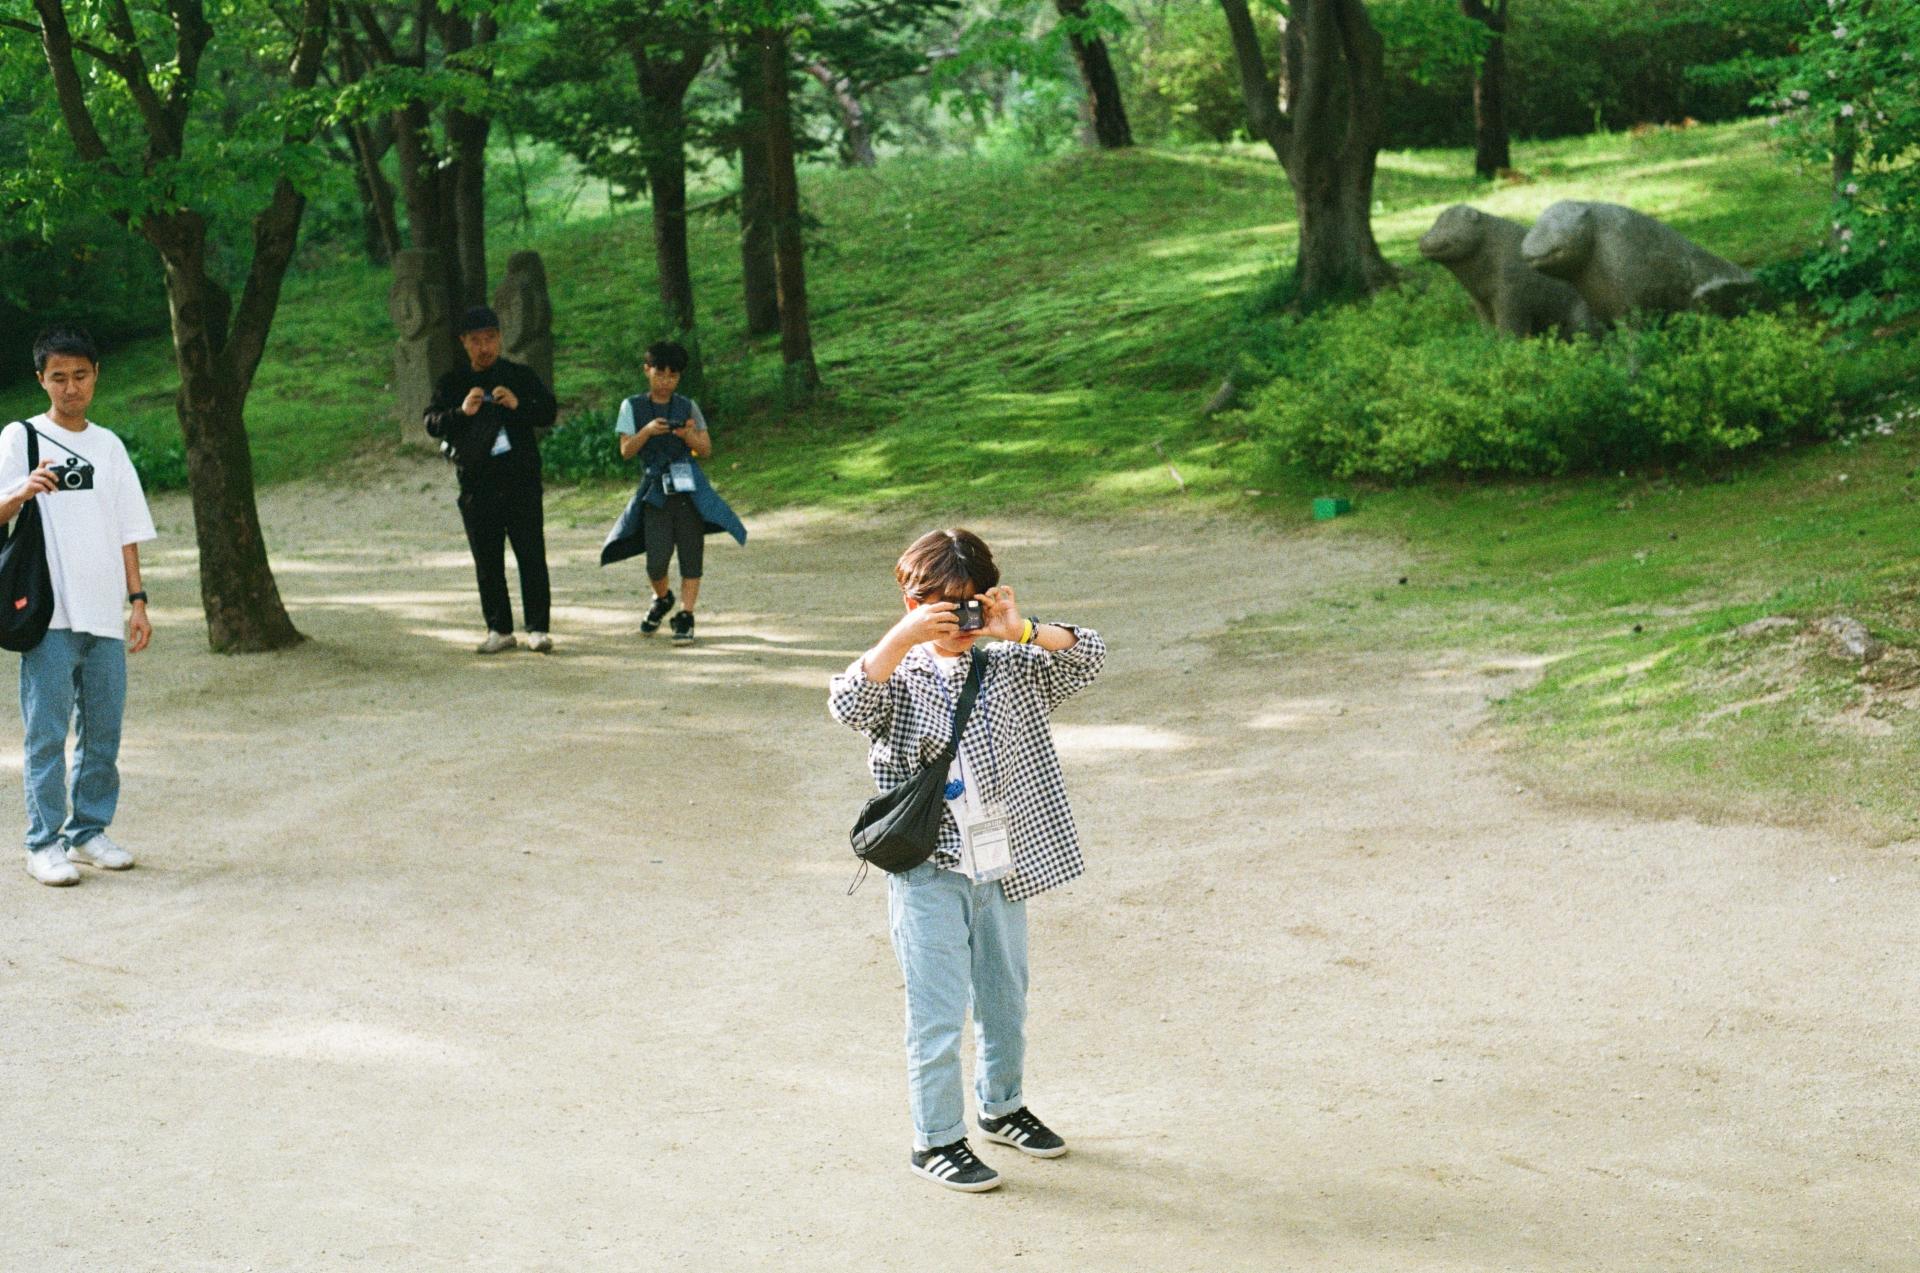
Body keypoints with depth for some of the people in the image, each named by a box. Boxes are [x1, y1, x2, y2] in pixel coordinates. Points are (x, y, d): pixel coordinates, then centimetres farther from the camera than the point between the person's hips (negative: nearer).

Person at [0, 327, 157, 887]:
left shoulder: (108, 446, 14)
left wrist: (137, 600, 9)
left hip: (105, 615, 5)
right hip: (50, 613, -4)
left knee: (104, 731, 7)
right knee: (47, 732, -5)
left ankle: (89, 832, 18)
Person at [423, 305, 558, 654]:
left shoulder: (521, 376, 10)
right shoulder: (452, 383, 11)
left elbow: (548, 413, 3)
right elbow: (433, 423, 0)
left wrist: (518, 405, -16)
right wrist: (461, 412, -20)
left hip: (521, 481, -1)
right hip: (476, 484, 2)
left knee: (531, 555, -6)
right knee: (487, 562, 4)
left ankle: (537, 628, -4)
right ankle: (499, 630, 11)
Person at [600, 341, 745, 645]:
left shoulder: (688, 407, 10)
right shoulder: (633, 407, 7)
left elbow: (706, 451, 7)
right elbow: (625, 451, 0)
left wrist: (689, 436, -13)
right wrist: (647, 431, -17)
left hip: (689, 488, 1)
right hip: (655, 491, -1)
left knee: (691, 554, -4)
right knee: (657, 560, -8)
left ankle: (685, 616, 4)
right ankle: (662, 598, 22)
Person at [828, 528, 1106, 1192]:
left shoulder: (1011, 669, 4)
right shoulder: (897, 679, -5)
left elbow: (1089, 656, -5)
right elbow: (846, 704, -25)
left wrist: (1022, 631, -18)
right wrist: (902, 638, -29)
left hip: (1001, 868, 4)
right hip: (929, 874, -4)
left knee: (1006, 999, 19)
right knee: (938, 1013, 0)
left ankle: (1001, 1106, 40)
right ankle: (936, 1139, 13)